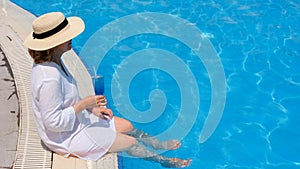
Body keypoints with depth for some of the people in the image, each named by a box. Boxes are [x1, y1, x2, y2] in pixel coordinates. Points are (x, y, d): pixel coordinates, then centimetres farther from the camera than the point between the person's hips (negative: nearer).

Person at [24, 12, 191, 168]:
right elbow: (54, 122, -30)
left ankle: (158, 144, 37)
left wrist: (92, 108, 2)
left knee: (127, 126, 14)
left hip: (77, 122, 9)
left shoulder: (53, 62, -3)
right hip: (66, 139, -9)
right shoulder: (49, 78, -35)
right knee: (131, 142, 1)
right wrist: (84, 104, -24)